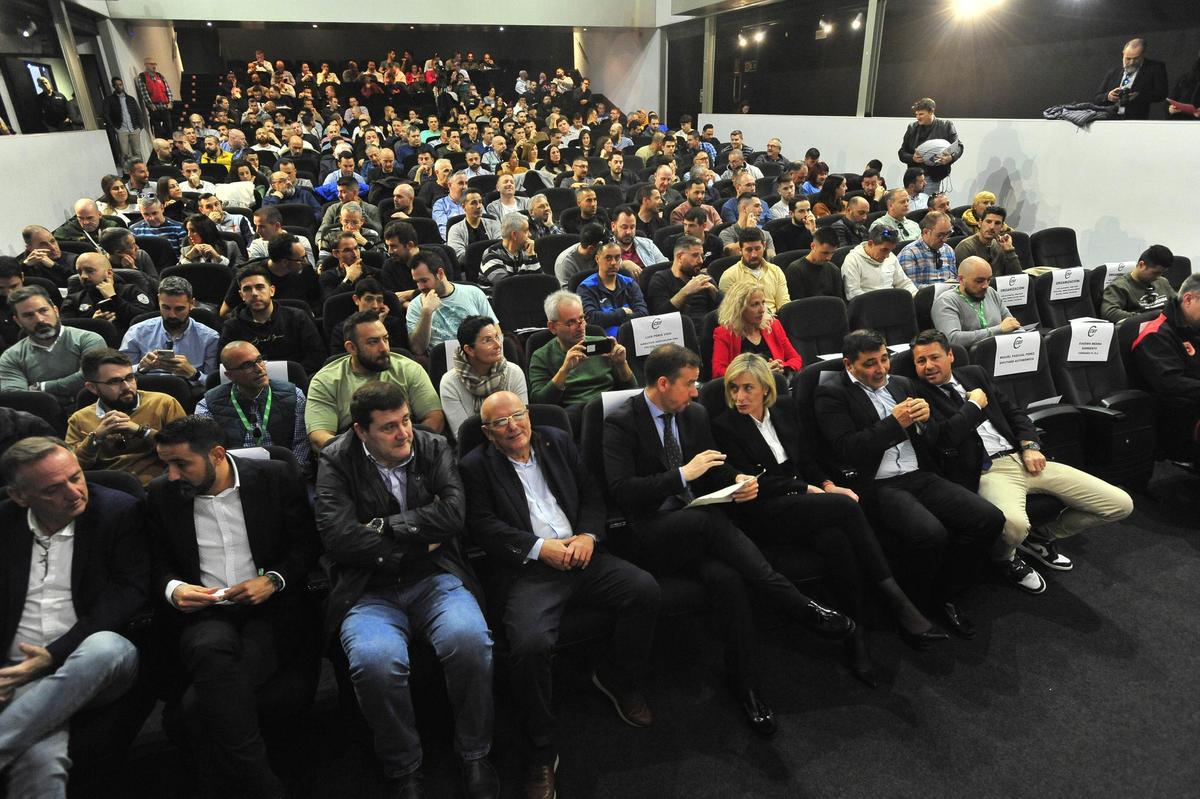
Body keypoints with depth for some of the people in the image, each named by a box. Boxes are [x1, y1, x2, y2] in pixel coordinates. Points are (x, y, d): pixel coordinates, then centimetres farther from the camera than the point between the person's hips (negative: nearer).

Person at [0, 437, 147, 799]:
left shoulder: (121, 511, -2)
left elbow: (129, 593, -6)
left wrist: (54, 654, -14)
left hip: (98, 663, 0)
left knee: (106, 645, -37)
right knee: (40, 761, -31)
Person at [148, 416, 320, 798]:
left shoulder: (277, 477, 1)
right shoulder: (161, 494, 9)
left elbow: (307, 544, 6)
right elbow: (160, 564, 16)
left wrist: (273, 580, -10)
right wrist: (173, 589, -6)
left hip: (269, 611, -2)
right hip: (203, 613, 2)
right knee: (214, 651, -35)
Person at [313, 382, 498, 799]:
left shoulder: (435, 448, 8)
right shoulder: (336, 462, 1)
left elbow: (453, 511, -7)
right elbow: (339, 538, -12)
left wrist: (385, 526, -9)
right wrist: (419, 544, -7)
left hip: (436, 579, 2)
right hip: (370, 590, -1)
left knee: (470, 640, -30)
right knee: (376, 661, -33)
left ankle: (475, 756, -2)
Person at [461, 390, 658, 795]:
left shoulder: (558, 442, 15)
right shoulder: (477, 466, 4)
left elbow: (592, 495, 15)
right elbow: (483, 524, -6)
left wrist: (588, 536, -5)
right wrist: (539, 548, -15)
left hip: (580, 555, 4)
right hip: (530, 569, -4)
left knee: (646, 590, -17)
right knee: (530, 643, -30)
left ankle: (618, 678, 11)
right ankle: (541, 752, -5)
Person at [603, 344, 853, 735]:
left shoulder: (695, 413, 11)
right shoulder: (621, 423, -7)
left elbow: (715, 468, 20)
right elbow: (622, 490, -18)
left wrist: (737, 479, -4)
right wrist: (684, 474, -22)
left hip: (698, 524, 5)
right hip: (651, 536, -5)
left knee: (725, 577, -29)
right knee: (709, 519, -36)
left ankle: (745, 682, -16)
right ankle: (801, 607, -27)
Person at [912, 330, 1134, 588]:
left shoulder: (974, 374, 15)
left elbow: (1013, 411, 20)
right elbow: (943, 438, -20)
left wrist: (1030, 446, 3)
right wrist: (974, 404, -6)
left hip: (1022, 458, 7)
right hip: (987, 472, -7)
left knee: (1121, 504, 3)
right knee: (1013, 523, -40)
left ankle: (1041, 537, 21)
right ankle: (1005, 559, 0)